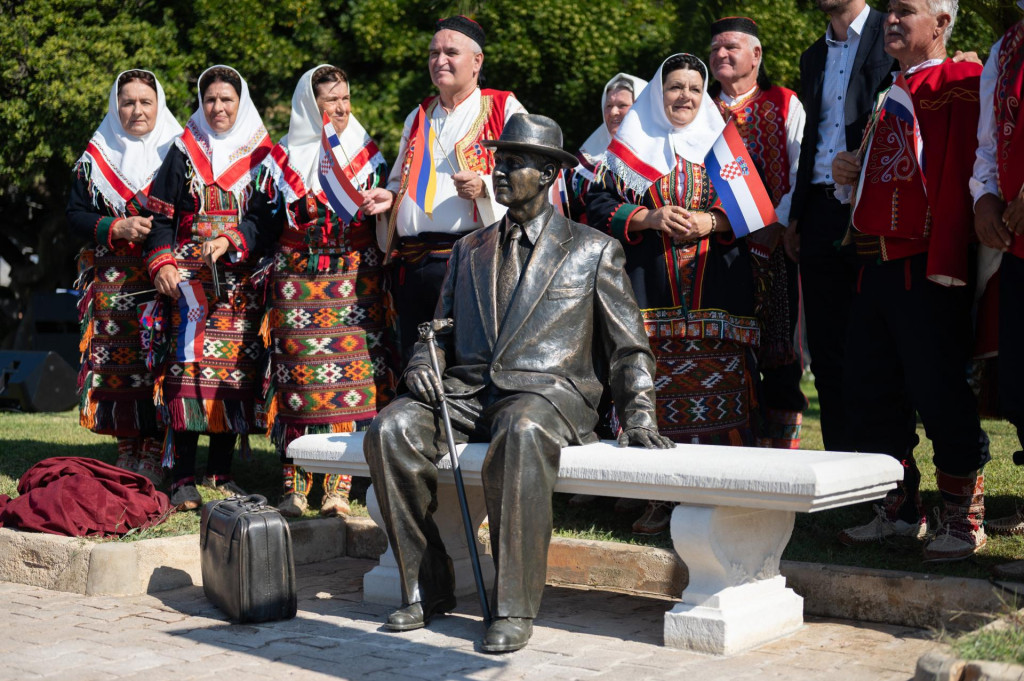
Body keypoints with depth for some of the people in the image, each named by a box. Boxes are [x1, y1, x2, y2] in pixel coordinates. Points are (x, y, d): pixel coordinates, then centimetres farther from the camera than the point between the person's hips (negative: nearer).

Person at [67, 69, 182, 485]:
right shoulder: (95, 157, 12)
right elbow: (75, 215, 8)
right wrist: (118, 228, -9)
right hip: (112, 282, 2)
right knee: (116, 360, -1)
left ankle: (155, 454, -1)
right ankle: (127, 450, 8)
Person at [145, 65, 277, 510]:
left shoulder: (261, 156, 10)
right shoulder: (183, 152, 12)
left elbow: (266, 218, 2)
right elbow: (162, 215, 8)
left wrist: (230, 242, -14)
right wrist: (161, 263, -6)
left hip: (239, 279, 1)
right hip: (188, 276, -1)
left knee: (234, 366, -4)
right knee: (188, 362, -10)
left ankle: (221, 472, 5)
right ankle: (183, 478, -10)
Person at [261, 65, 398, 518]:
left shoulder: (369, 156, 12)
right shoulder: (284, 157, 12)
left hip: (354, 278, 0)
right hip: (297, 281, 0)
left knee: (350, 382, -8)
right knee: (298, 379, -5)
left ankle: (338, 488, -4)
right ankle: (295, 487, 0)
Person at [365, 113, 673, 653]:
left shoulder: (592, 250, 11)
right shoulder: (469, 248, 23)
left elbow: (629, 348, 8)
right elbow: (442, 327, 25)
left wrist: (638, 416, -7)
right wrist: (423, 362, 1)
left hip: (548, 392, -4)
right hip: (468, 393, 4)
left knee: (521, 432, -41)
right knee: (390, 428, -25)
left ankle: (513, 608, -32)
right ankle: (426, 590, -14)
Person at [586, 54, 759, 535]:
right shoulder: (632, 144, 13)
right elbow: (599, 204, 6)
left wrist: (711, 222, -9)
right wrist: (649, 219, -9)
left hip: (716, 291, 0)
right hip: (650, 291, 0)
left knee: (717, 389, -7)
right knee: (654, 389, -5)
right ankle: (661, 498, 2)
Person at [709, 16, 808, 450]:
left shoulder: (784, 104, 7)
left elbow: (802, 173, -2)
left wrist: (776, 224, -15)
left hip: (772, 245, -3)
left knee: (779, 350, -4)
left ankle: (781, 443, 2)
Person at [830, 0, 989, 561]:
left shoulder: (959, 83, -4)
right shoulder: (887, 98, 22)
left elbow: (961, 173, -16)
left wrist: (948, 260, -23)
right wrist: (847, 173, 10)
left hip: (928, 268, -8)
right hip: (875, 266, 9)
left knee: (940, 396, -5)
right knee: (871, 394, 10)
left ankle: (963, 520, 7)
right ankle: (898, 511, 22)